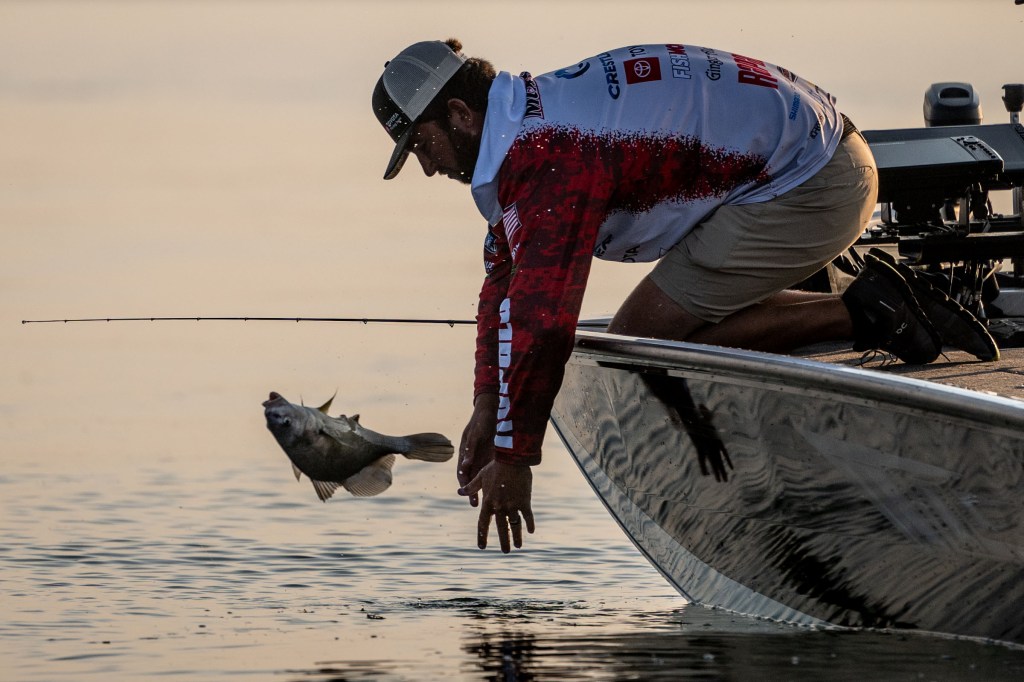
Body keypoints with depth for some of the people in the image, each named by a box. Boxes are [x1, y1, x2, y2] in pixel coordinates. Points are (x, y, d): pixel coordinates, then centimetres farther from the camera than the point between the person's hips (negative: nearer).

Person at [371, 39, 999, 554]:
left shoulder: (539, 154, -20)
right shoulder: (531, 120, 12)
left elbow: (540, 315, -23)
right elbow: (508, 279, 20)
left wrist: (513, 457, -17)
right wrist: (488, 407, 17)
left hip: (806, 187, -10)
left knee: (638, 342, -7)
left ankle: (858, 316, -10)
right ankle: (879, 309, 9)